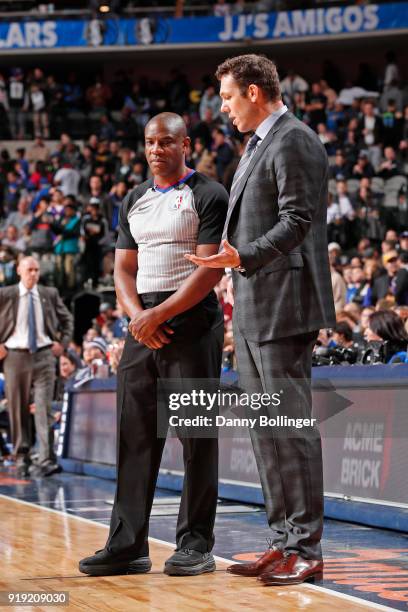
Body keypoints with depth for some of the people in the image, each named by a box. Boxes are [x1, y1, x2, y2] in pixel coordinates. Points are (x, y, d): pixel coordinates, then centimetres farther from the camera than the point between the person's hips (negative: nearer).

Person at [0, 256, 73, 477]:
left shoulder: (50, 294, 7)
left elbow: (67, 319, 20)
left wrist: (62, 343, 7)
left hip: (44, 356, 0)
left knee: (44, 408, -8)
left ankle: (47, 460, -10)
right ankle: (21, 456, 18)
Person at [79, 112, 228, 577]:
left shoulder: (208, 196, -3)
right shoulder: (134, 202, 17)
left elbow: (210, 270, -11)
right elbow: (123, 269, 15)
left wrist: (160, 315, -17)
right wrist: (137, 315, -5)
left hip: (192, 325, -6)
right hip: (143, 326, 6)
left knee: (197, 438, -2)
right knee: (134, 436, 4)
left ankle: (195, 546, 4)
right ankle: (128, 546, 9)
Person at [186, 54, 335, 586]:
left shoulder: (294, 142, -10)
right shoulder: (257, 145, 21)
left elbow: (298, 220, -18)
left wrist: (243, 257, -27)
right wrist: (237, 285, 21)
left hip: (283, 306, -10)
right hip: (253, 310, 10)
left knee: (292, 424, -7)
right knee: (264, 429, 11)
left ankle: (306, 550, -1)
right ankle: (285, 542, 17)